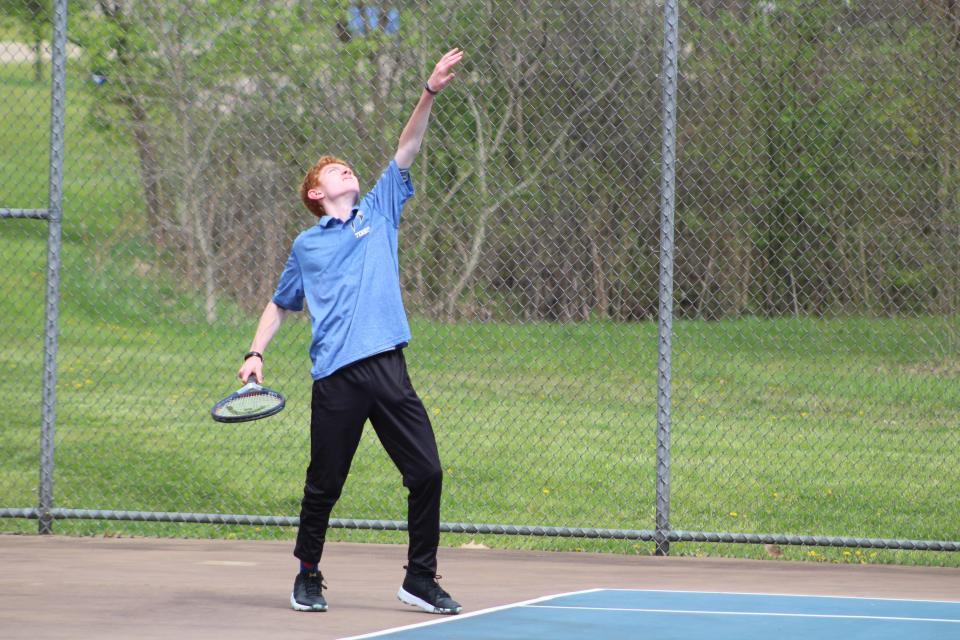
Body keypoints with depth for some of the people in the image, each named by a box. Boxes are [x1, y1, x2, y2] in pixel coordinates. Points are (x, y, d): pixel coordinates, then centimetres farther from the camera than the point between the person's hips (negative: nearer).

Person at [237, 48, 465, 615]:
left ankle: (421, 579, 8)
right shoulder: (307, 247, 13)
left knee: (426, 472, -4)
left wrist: (431, 94, -5)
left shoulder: (380, 214, 14)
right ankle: (309, 577, 21)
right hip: (336, 377, -1)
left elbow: (406, 152, 5)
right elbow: (280, 305, 25)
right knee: (325, 485, 3)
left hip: (387, 368, 1)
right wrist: (256, 353, 12)